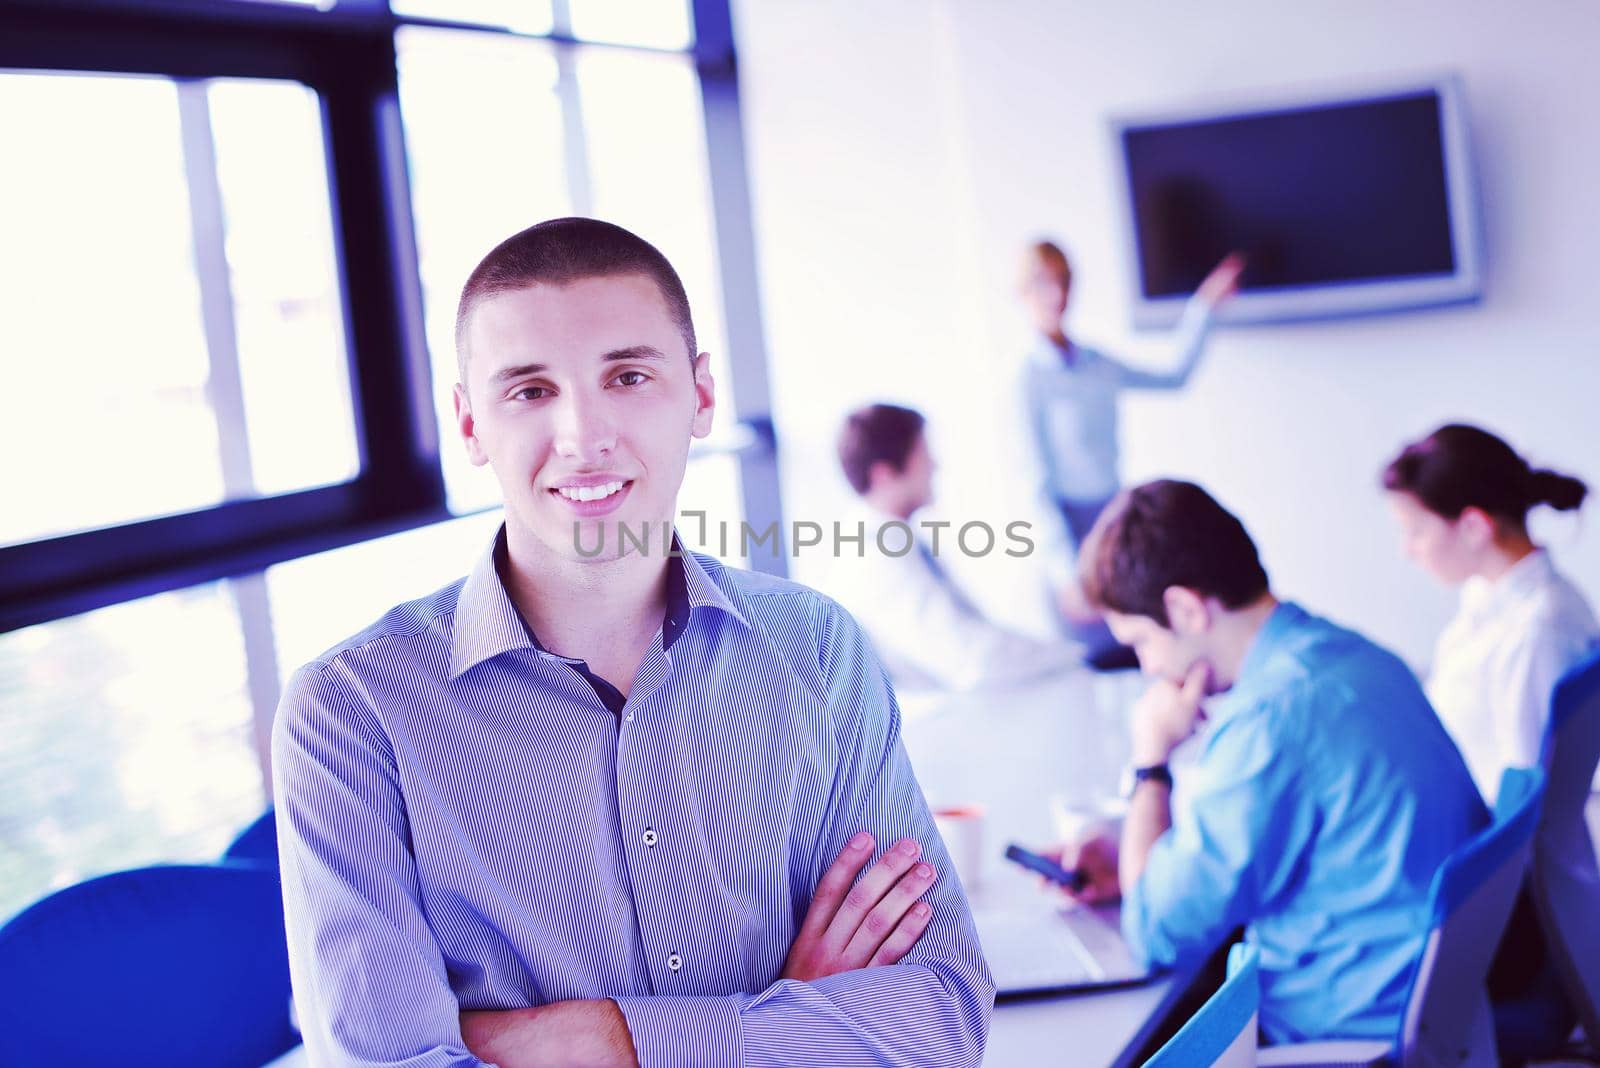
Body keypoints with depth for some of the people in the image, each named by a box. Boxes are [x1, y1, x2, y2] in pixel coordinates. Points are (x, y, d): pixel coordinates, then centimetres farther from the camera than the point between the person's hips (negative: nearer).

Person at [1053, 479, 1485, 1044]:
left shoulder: (1270, 717, -25)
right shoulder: (1351, 655, 4)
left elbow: (1159, 934, -18)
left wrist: (1151, 755, -8)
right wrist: (1136, 869, 10)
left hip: (1346, 1036, -8)